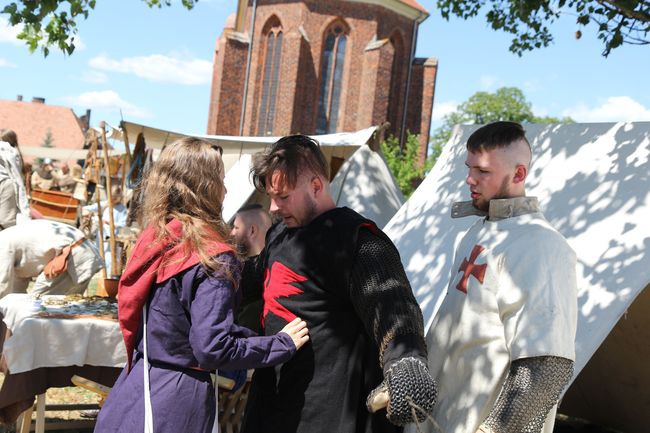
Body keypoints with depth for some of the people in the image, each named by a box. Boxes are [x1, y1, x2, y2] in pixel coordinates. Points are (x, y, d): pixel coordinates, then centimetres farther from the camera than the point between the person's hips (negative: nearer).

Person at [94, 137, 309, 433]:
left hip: (135, 385, 7)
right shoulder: (213, 258, -19)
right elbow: (213, 348, -21)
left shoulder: (155, 239, 3)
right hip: (175, 403, -7)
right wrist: (284, 343, -9)